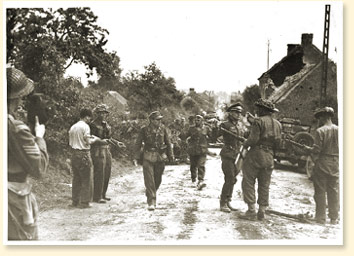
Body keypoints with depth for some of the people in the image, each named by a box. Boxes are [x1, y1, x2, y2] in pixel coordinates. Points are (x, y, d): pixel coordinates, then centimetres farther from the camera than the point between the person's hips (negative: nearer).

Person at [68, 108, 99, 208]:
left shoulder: (73, 127, 13)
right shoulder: (85, 126, -10)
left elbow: (70, 143, 15)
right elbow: (88, 142, -16)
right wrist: (95, 139, 3)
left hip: (74, 154, 8)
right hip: (83, 154, -7)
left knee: (76, 178, 13)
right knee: (86, 179, 0)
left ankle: (75, 201, 18)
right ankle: (84, 202, 2)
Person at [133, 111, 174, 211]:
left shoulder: (163, 129, 1)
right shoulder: (144, 130, -6)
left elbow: (168, 143, 10)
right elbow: (138, 144, -1)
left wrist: (170, 155, 10)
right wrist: (136, 157, -7)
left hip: (160, 158, 3)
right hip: (148, 157, -3)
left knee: (158, 180, 10)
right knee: (149, 179, -9)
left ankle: (149, 192, 38)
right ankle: (151, 202, -7)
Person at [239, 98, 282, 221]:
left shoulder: (259, 121, -10)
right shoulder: (277, 124, 11)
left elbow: (253, 139, -17)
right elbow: (277, 142, 9)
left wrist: (245, 145, 1)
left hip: (256, 155, -6)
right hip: (269, 157, 7)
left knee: (248, 182, 1)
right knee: (264, 185, 12)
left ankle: (251, 211, -3)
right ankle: (262, 212, 14)